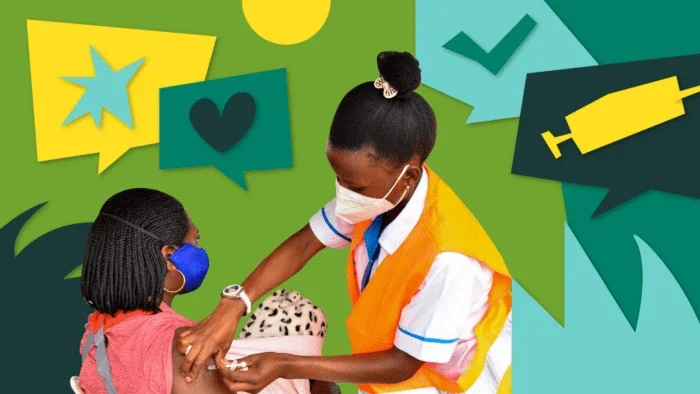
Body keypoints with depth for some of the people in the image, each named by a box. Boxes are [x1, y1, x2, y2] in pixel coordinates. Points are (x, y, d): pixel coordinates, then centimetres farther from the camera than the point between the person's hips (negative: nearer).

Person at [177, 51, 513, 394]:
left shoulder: (447, 259, -36)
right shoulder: (381, 192, -19)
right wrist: (231, 307, -20)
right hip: (402, 349, 5)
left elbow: (402, 364, -24)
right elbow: (303, 245, -7)